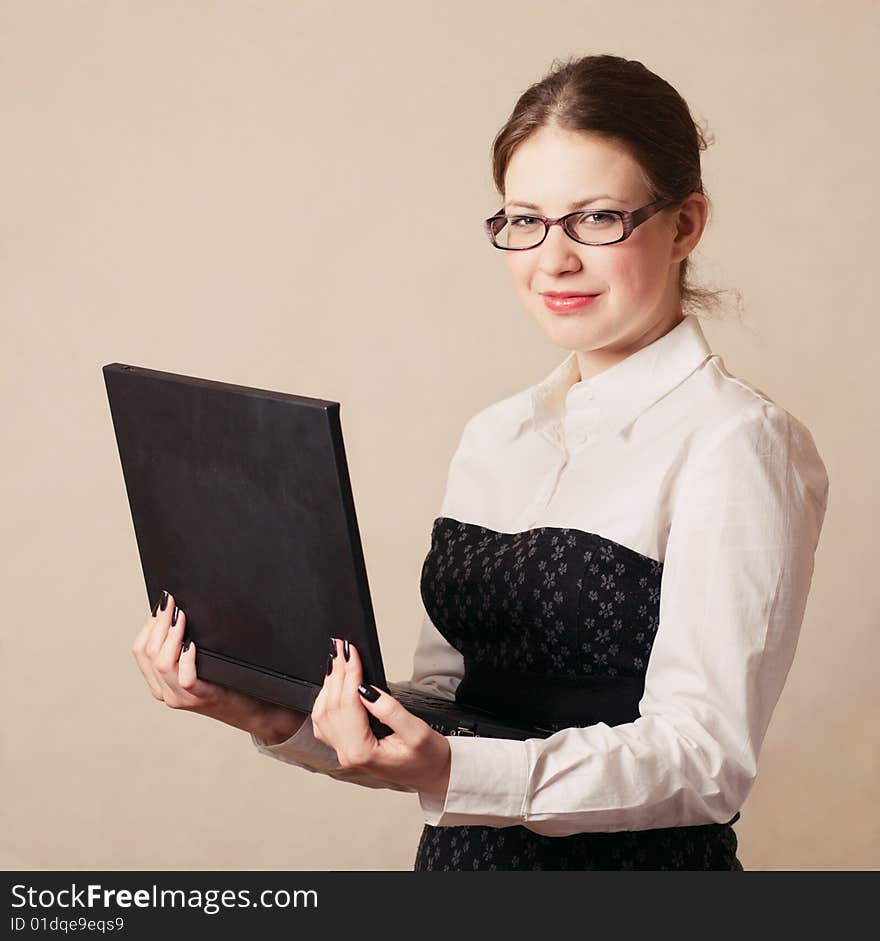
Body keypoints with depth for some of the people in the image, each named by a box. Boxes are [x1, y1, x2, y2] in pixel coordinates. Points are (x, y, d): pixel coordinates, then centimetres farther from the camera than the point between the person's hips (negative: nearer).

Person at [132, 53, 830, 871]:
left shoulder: (735, 444, -14)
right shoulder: (494, 437, 7)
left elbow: (706, 757, -19)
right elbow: (440, 701, 7)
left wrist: (452, 773, -30)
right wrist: (276, 718, -9)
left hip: (638, 862, -5)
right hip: (461, 852, 6)